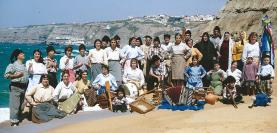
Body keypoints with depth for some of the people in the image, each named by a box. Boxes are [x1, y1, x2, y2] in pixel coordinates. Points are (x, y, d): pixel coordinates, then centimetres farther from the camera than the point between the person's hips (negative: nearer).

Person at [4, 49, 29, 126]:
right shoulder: (13, 64, -5)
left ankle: (18, 119, 22)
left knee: (21, 104, 12)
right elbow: (6, 75, -10)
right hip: (16, 87, -7)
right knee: (15, 105, -9)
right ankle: (14, 122, -5)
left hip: (24, 86, 7)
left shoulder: (24, 65, 16)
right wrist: (16, 75, -17)